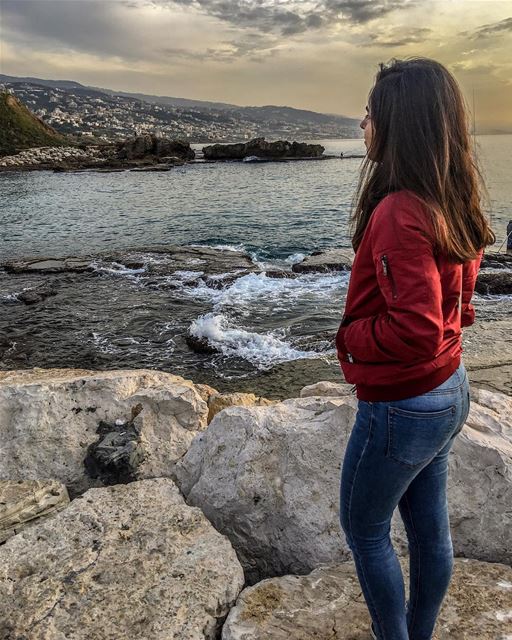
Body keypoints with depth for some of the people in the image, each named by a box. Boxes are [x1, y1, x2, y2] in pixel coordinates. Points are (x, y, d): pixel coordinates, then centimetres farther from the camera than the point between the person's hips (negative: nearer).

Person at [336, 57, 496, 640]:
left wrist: (349, 336, -15)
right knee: (429, 526, 23)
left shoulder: (399, 213, -27)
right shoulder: (453, 205, 2)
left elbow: (416, 331, -31)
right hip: (450, 392, 9)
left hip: (399, 406, -9)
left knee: (363, 528, 15)